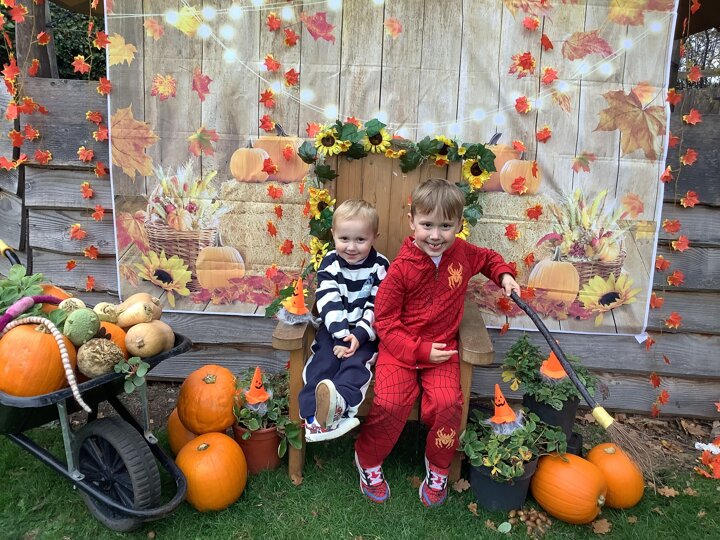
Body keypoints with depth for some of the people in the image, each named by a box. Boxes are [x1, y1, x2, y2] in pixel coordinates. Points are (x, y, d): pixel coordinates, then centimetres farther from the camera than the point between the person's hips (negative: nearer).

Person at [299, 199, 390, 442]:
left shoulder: (380, 266, -6)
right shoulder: (330, 263, -3)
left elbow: (378, 307, -9)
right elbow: (328, 303, -11)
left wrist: (359, 335, -22)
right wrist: (341, 335, -22)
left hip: (366, 331, -1)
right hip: (334, 327, 2)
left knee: (357, 361, -28)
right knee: (323, 361, -23)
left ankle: (340, 403, -51)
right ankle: (314, 415, -34)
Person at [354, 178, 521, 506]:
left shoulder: (462, 253, -1)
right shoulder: (401, 269, -14)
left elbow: (487, 258, 25)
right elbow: (385, 322, -10)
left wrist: (504, 275, 6)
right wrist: (421, 350, -17)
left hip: (442, 348, 3)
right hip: (400, 348, -3)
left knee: (447, 403, -19)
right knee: (391, 404, -21)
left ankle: (438, 468, 11)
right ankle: (368, 461, 11)